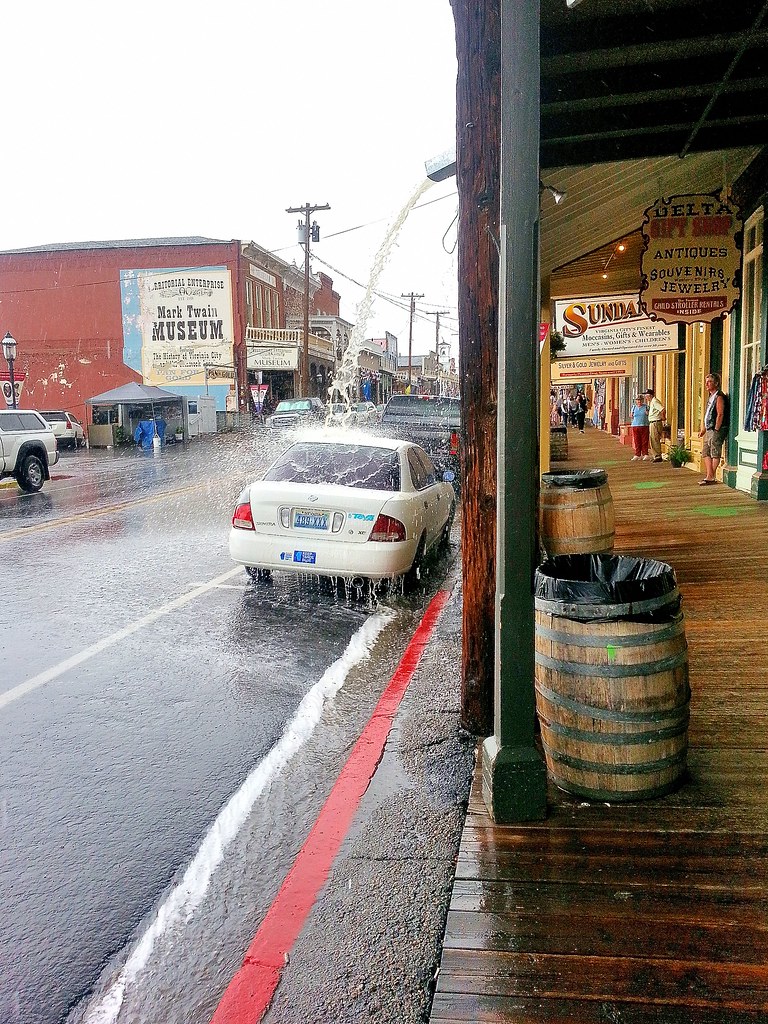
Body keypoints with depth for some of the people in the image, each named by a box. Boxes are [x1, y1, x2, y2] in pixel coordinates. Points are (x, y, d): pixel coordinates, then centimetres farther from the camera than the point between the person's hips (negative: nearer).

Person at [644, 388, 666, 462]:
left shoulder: (655, 401, -16)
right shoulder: (650, 402, 15)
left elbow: (663, 410, -26)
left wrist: (663, 418, -15)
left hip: (656, 423, -11)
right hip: (651, 423, 11)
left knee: (655, 440, -9)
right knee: (652, 440, 13)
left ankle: (658, 456, -7)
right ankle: (656, 456, 19)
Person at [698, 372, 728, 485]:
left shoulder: (719, 397, -12)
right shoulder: (711, 397, 18)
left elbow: (720, 415, -18)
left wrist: (716, 430, -19)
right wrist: (703, 430, 20)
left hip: (716, 430, -10)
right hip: (709, 430, 10)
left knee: (715, 454, -6)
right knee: (706, 453, 9)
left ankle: (711, 477, -4)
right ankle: (709, 476, 10)